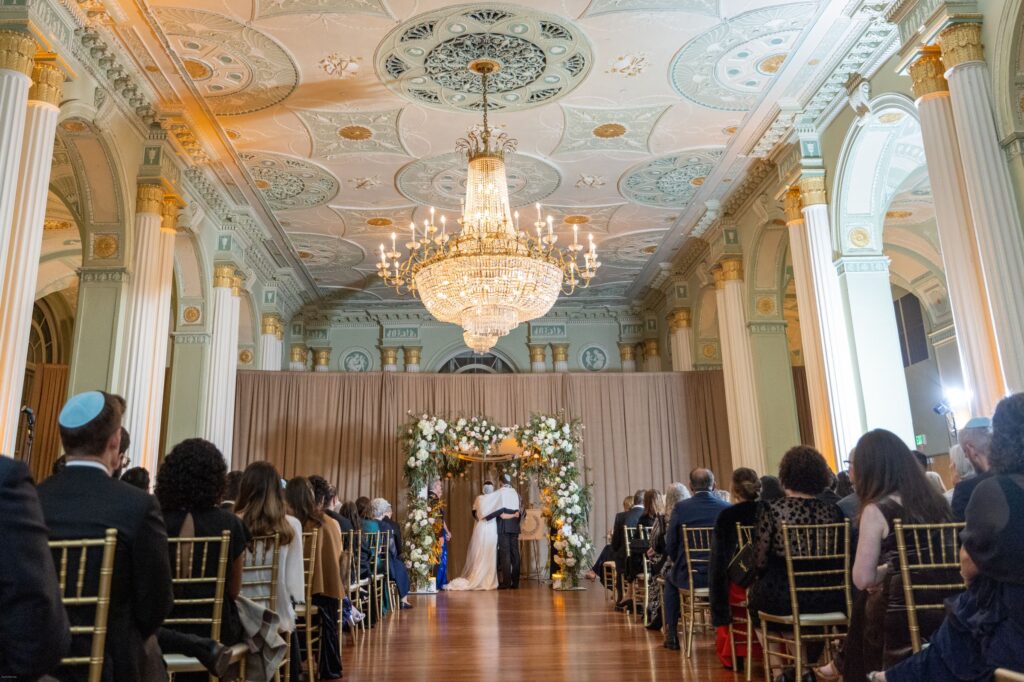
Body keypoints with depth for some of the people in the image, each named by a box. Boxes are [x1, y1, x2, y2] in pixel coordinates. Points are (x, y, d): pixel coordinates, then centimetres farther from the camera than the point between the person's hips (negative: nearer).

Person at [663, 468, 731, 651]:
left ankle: (671, 635, 30)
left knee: (670, 578, 32)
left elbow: (670, 546, -5)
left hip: (690, 576, -1)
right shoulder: (728, 508, -5)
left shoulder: (680, 508, -10)